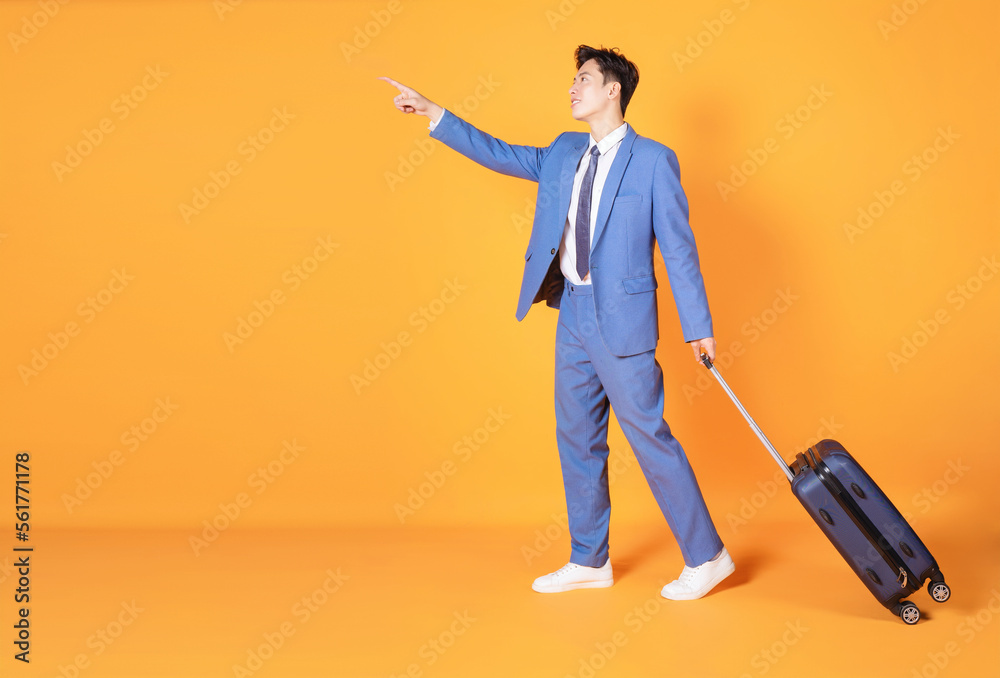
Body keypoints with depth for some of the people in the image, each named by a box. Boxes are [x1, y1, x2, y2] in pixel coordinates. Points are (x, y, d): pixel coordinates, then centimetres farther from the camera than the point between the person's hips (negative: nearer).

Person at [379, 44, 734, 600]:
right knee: (577, 440, 11)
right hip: (573, 312, 7)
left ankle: (706, 557, 10)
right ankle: (589, 561, 24)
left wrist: (698, 325, -8)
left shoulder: (653, 160, -6)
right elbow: (501, 154, 19)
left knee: (649, 436, -5)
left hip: (621, 318, -7)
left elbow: (678, 245, -7)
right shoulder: (565, 153, 12)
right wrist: (433, 113, 17)